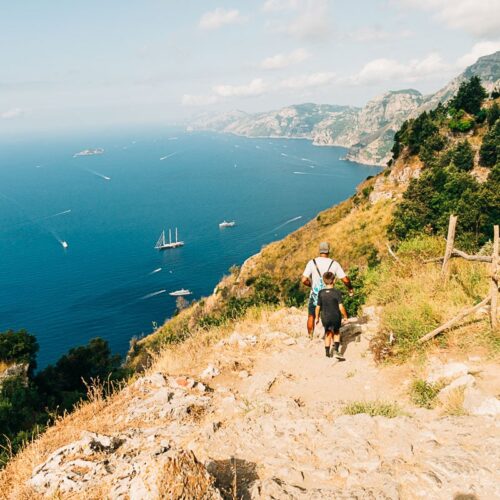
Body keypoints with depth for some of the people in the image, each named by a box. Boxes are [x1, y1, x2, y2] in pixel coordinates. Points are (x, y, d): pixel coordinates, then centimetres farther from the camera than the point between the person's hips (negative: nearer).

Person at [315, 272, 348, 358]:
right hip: (336, 317, -2)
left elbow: (318, 307, -4)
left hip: (325, 318, 2)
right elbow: (341, 307, -17)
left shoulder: (321, 293, -8)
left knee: (328, 334, 19)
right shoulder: (337, 293, -16)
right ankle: (336, 350, 4)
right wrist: (345, 316, -2)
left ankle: (327, 352, 25)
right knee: (336, 333, 19)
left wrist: (317, 318, 9)